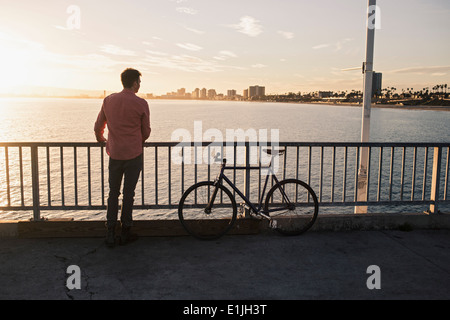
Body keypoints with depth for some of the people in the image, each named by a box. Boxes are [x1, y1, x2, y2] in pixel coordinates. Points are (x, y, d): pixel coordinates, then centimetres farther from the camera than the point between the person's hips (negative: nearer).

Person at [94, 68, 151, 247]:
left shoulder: (108, 100, 2)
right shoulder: (141, 104, -8)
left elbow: (98, 127, 11)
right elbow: (146, 132, 0)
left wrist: (101, 139, 33)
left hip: (115, 154, 3)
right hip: (133, 154, -3)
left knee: (113, 193, 13)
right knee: (128, 193, 6)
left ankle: (110, 235, 14)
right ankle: (125, 233, 16)